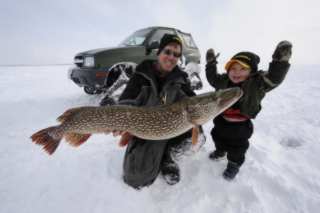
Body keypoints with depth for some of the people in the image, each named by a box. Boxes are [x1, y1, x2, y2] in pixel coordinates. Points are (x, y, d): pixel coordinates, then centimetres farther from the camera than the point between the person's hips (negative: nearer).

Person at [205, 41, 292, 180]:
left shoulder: (256, 83, -18)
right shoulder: (223, 81, -7)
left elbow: (274, 78, -30)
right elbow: (212, 78, 6)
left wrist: (280, 61, -41)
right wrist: (211, 63, -1)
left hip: (241, 125, -4)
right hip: (221, 120, 4)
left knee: (237, 147, 15)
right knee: (218, 137, 27)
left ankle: (234, 164, 43)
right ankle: (220, 151, 57)